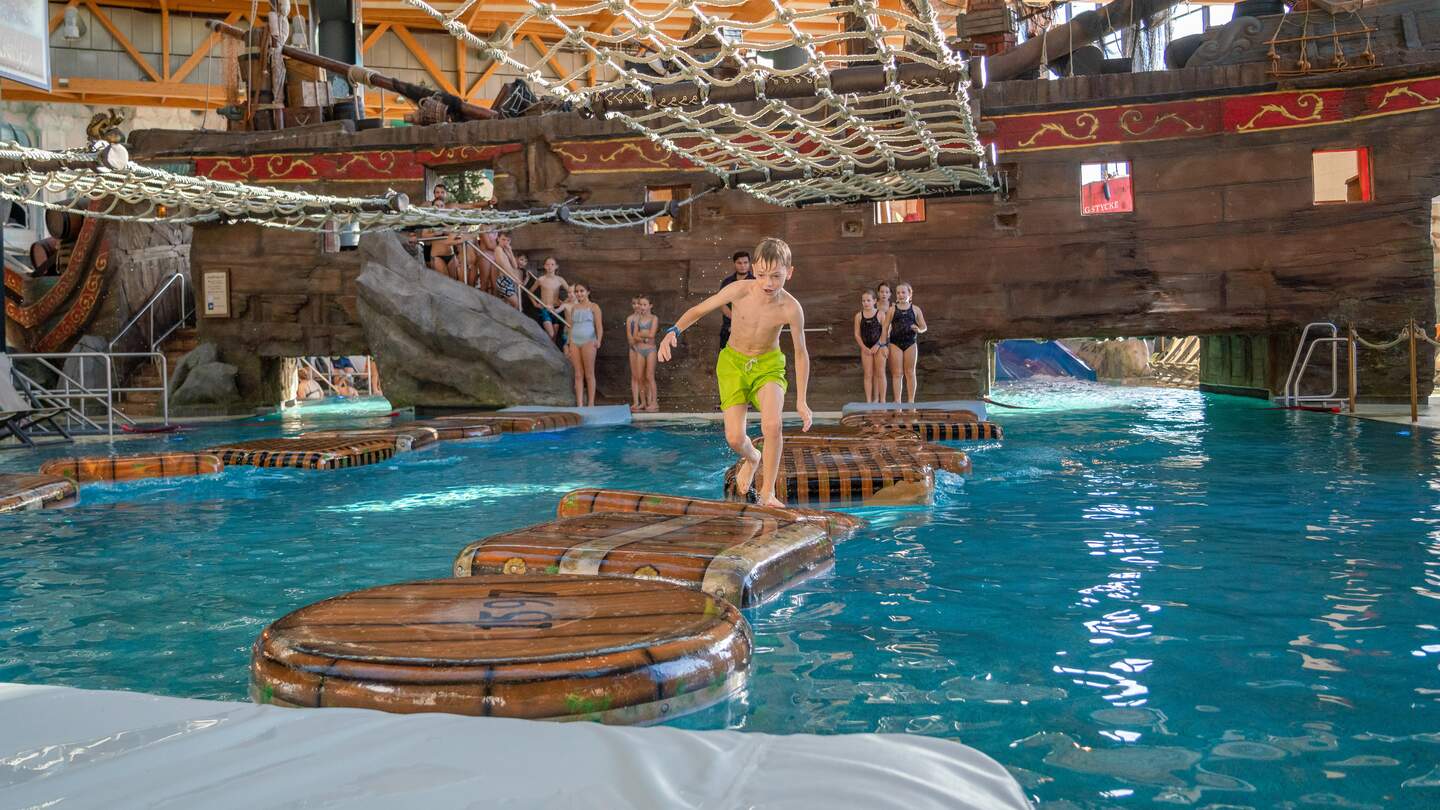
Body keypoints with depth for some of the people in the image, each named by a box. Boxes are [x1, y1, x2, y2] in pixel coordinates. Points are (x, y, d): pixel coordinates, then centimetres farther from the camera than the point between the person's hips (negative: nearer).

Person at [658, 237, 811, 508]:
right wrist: (673, 331, -26)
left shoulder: (791, 308, -22)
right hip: (733, 362, 1)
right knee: (735, 438, -10)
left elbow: (801, 353, -9)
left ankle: (767, 492, -6)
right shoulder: (739, 290, -22)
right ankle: (752, 459, 30)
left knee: (772, 425, -26)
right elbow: (698, 310, -8)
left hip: (768, 364, -1)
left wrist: (801, 401, -7)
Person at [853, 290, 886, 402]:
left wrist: (878, 345, -13)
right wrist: (864, 348, -8)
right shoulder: (859, 316, 2)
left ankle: (882, 399, 7)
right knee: (868, 374, 3)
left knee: (880, 374, 1)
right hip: (866, 348, 2)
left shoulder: (880, 314, -4)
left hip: (879, 347, -2)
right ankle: (868, 400, 6)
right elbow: (857, 334, 2)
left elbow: (884, 331, -6)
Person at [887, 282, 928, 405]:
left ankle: (911, 400, 12)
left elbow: (924, 327, 8)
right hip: (895, 343, -1)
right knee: (896, 373, 0)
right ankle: (897, 400, 4)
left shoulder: (915, 309, 6)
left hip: (911, 343, 1)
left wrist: (918, 330, -14)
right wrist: (884, 343, -6)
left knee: (910, 372, 6)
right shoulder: (892, 310, 4)